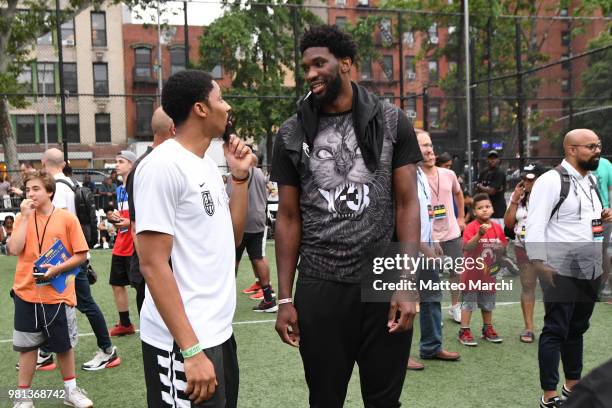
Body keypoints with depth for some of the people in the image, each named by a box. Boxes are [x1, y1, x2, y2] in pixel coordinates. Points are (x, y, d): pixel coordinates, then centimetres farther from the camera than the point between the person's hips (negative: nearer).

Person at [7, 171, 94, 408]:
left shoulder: (67, 218, -6)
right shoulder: (22, 218, 2)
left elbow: (81, 255, -5)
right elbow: (14, 249, -13)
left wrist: (57, 269, -18)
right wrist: (25, 216, -14)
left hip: (58, 295, -1)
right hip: (27, 294, 2)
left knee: (64, 345, 11)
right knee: (27, 346, 11)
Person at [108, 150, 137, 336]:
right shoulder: (119, 189, 14)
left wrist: (130, 222, -21)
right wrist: (116, 218, 4)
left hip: (135, 246, -9)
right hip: (120, 246, 9)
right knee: (117, 284, 14)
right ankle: (125, 324, 28)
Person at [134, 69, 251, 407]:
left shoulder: (207, 163, 9)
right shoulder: (163, 166, -17)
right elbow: (152, 265, -20)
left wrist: (239, 176, 3)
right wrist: (191, 349, -22)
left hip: (218, 332, 9)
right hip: (183, 342, -9)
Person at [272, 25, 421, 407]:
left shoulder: (392, 122, 1)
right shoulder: (292, 135, 4)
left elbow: (407, 204, -1)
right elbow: (289, 218, 5)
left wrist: (408, 284, -10)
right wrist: (284, 298, 1)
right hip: (319, 287, 1)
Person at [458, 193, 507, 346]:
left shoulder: (497, 227, 1)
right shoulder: (471, 227, -16)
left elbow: (503, 246, 11)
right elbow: (466, 247, -29)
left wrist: (501, 250, -11)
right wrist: (479, 234, -40)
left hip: (489, 272, 5)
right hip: (472, 273, -5)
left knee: (488, 303, 18)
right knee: (468, 302, 2)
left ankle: (488, 329, 33)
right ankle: (464, 332, 11)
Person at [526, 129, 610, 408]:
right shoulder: (551, 181, -13)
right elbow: (535, 224, -18)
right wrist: (539, 265, -22)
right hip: (561, 271, -8)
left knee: (577, 330, 17)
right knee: (556, 331, -2)